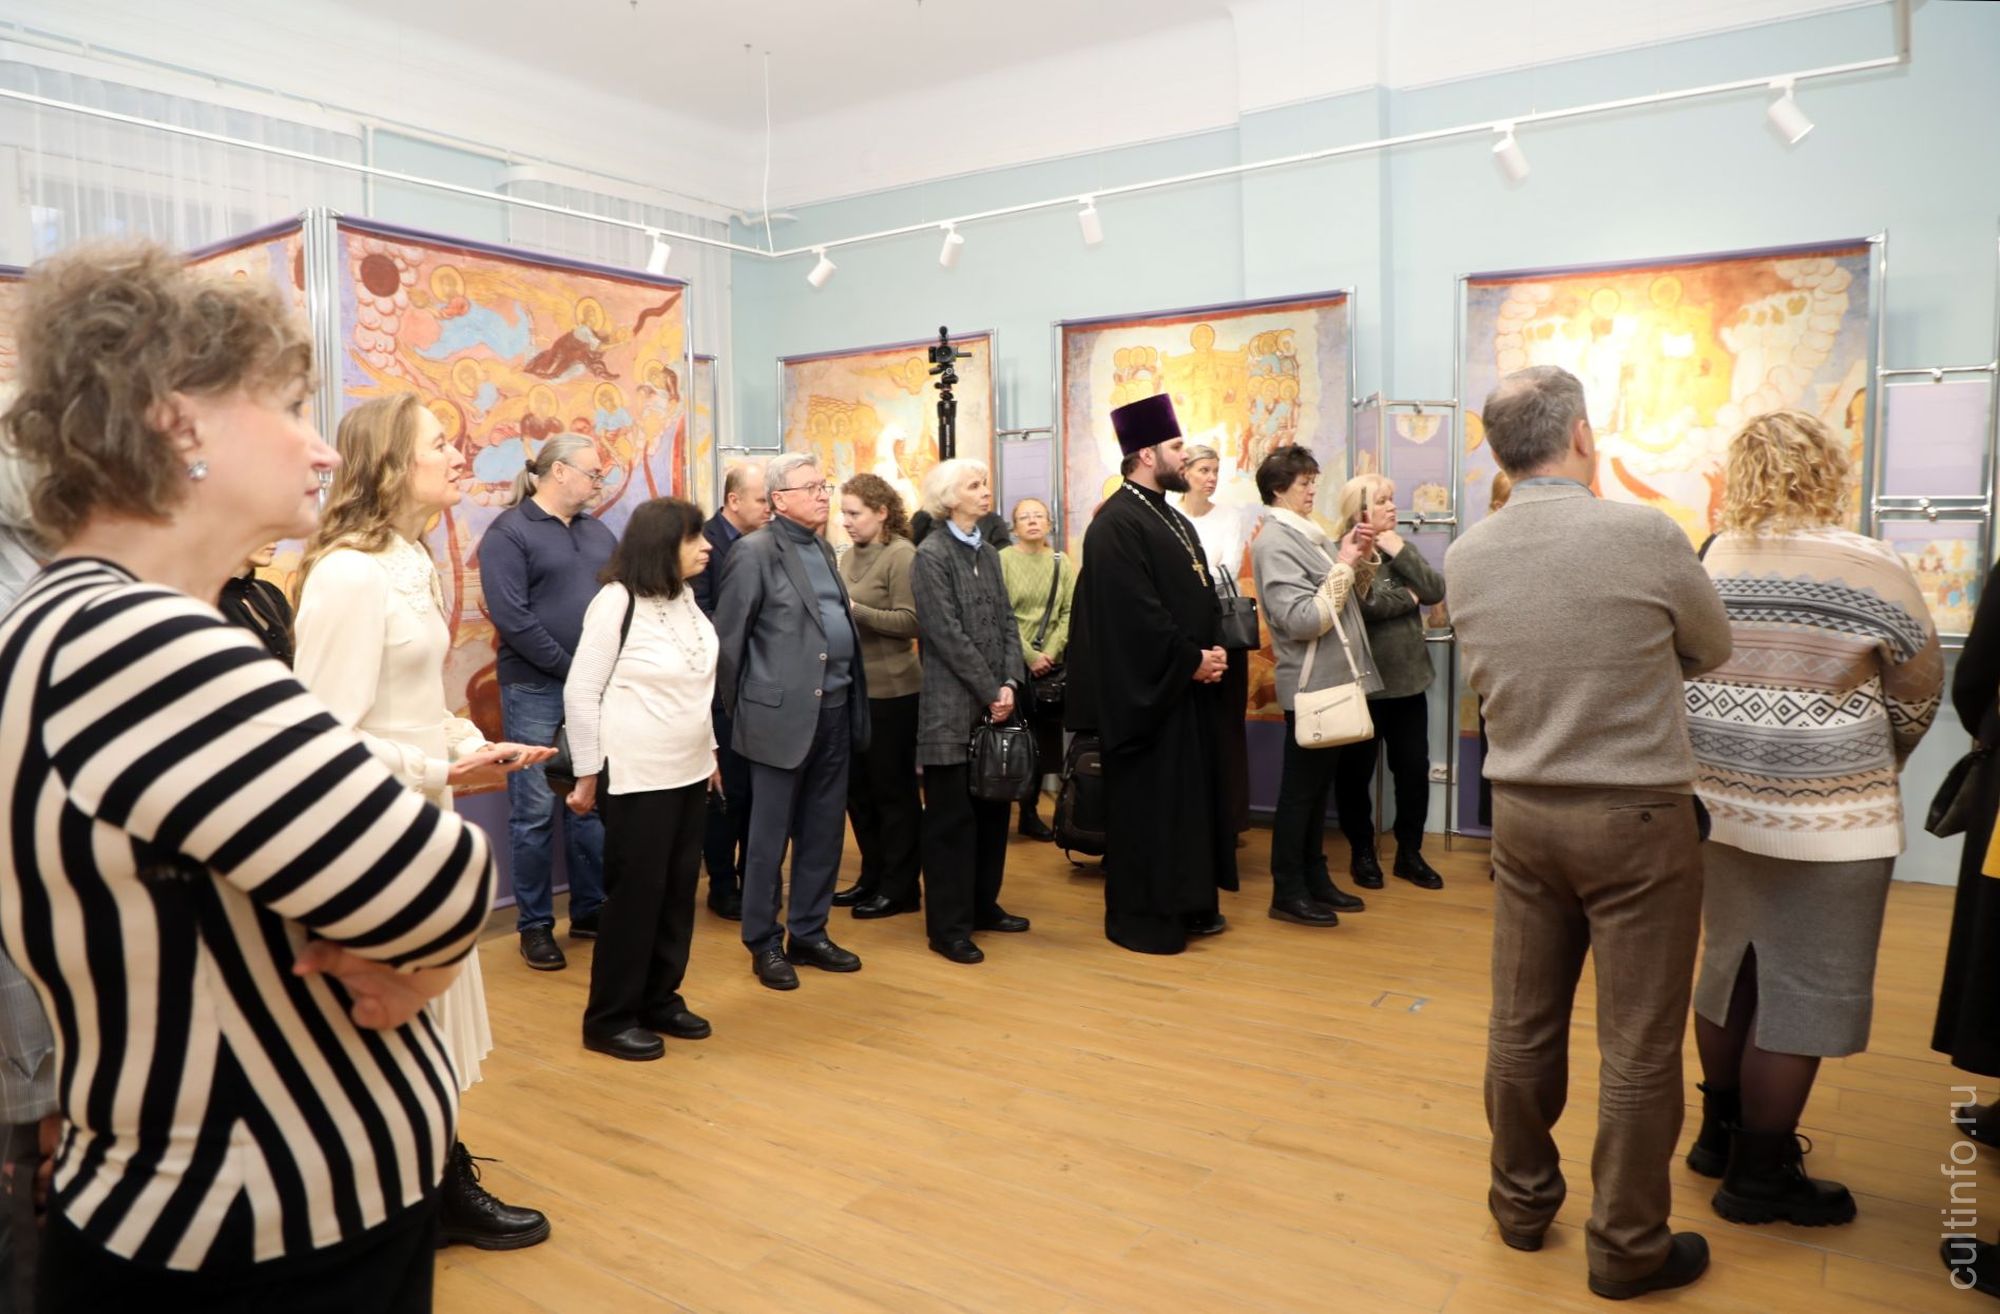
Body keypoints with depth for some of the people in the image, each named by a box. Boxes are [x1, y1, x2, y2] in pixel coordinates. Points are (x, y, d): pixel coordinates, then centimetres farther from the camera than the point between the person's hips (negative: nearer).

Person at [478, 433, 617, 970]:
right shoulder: (509, 533, -7)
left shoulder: (597, 532, 13)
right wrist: (570, 668, -14)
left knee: (595, 803, 11)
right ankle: (535, 925, 14)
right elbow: (512, 618, -15)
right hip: (535, 690, -6)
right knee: (534, 811, 2)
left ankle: (589, 911, 23)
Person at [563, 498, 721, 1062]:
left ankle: (660, 999, 25)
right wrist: (587, 774, -8)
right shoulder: (617, 601, -13)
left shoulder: (685, 598, 7)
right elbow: (579, 693, -10)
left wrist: (709, 750, 16)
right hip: (637, 776, -7)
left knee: (679, 890, 10)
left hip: (689, 771, 7)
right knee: (635, 894, 0)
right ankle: (609, 1019, 15)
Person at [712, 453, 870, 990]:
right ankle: (764, 944, 19)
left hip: (834, 709, 7)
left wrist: (854, 698, 9)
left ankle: (809, 934, 26)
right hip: (784, 712, -7)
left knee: (823, 831, 13)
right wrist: (738, 710, -3)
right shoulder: (755, 552, -8)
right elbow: (728, 637, -7)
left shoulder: (822, 548, 15)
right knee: (770, 835, 5)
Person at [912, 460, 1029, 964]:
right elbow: (947, 634, -15)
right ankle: (948, 927, 8)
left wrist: (1009, 684, -5)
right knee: (952, 817, -1)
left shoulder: (987, 552, 13)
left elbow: (1006, 622, 9)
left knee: (993, 808, 13)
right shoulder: (931, 554, -9)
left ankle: (983, 905, 27)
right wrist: (989, 692, -13)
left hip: (995, 705, 7)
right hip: (953, 708, -7)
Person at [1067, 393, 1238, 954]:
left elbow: (1201, 597, 17)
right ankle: (1143, 918, 12)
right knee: (1146, 805, 0)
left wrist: (1213, 650, 0)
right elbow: (1135, 613, -23)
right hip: (1145, 691, -10)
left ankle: (1189, 903, 27)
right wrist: (1192, 660, -16)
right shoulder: (1117, 523, -16)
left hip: (1186, 686, 10)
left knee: (1189, 795, 15)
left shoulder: (1174, 520, 15)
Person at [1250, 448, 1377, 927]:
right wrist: (1344, 564, -19)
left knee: (1319, 784, 15)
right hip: (1311, 684, -8)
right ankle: (1288, 893, 8)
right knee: (1299, 788, -1)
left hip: (1333, 679, 9)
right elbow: (1303, 620, -23)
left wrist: (1360, 557, 2)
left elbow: (1349, 601, 17)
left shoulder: (1311, 534, 11)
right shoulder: (1275, 542, -15)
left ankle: (1315, 879, 25)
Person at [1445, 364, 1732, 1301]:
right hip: (1639, 817, -4)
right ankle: (1627, 1248, 21)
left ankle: (1522, 1201, 32)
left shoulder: (1464, 558, -4)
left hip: (1522, 812, 4)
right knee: (1638, 1045, 8)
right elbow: (1712, 653, 2)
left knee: (1522, 1024, 15)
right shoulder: (1647, 535, -15)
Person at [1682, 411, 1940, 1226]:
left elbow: (1679, 676, 5)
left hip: (1720, 798, 5)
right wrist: (1880, 771, 18)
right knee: (1803, 991, 6)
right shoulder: (1871, 568, -10)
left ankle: (1720, 1133, 33)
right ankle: (1760, 1175, 17)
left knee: (1732, 965, 19)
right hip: (1823, 815, -5)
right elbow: (1917, 696, 0)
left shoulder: (1706, 565, 1)